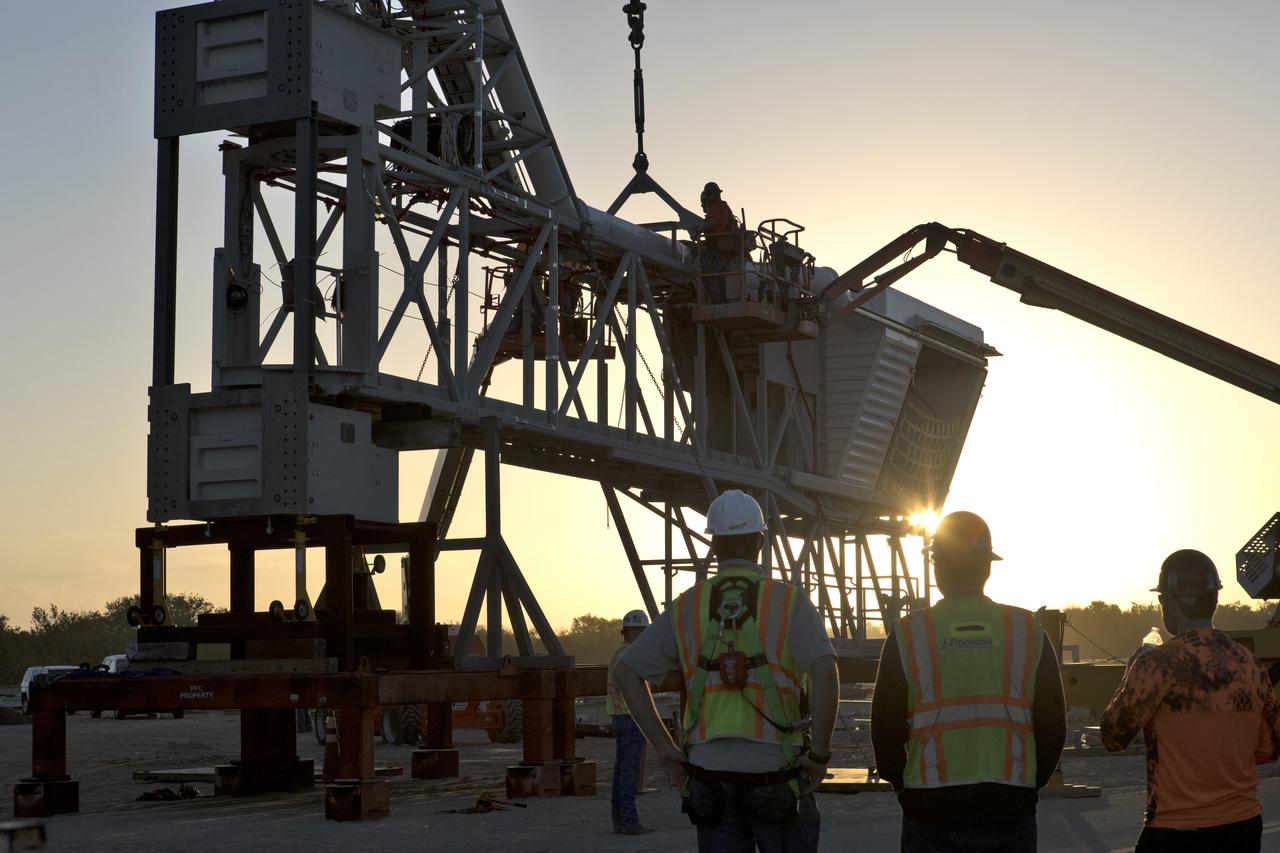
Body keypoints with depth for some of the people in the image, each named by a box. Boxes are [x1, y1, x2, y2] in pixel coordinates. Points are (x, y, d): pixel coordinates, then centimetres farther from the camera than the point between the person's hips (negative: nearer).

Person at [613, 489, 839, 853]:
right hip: (774, 773, -3)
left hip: (710, 773, 3)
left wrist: (665, 749, 7)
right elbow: (825, 674, -20)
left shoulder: (686, 607, 5)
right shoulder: (789, 602, -5)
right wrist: (819, 755, -11)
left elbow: (626, 672, 7)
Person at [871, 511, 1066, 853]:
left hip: (931, 812, -1)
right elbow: (1053, 729, 2)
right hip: (1009, 812, 1)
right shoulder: (1029, 631, 3)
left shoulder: (907, 635, -2)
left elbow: (885, 732, -1)